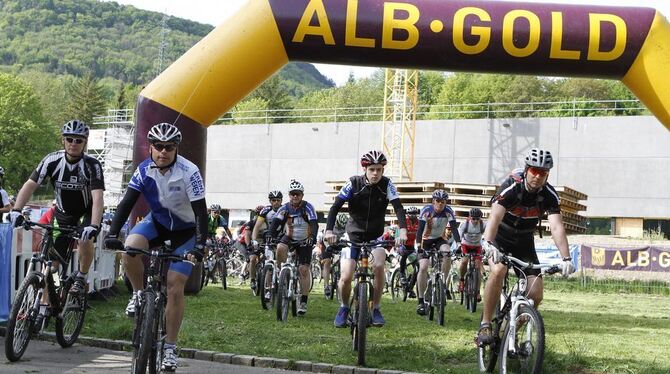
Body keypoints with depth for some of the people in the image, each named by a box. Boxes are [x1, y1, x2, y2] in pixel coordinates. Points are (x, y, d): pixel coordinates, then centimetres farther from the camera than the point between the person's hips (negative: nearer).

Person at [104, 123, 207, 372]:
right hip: (157, 222, 3)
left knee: (175, 287, -11)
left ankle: (170, 348, 1)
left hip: (184, 230, -3)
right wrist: (112, 234, -30)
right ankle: (139, 294, -1)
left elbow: (200, 212, -27)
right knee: (130, 248, -30)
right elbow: (127, 203, -18)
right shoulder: (144, 170, -15)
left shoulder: (189, 173, -25)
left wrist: (200, 245, -38)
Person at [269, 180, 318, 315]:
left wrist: (312, 238, -43)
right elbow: (275, 223, -17)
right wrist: (271, 236, -33)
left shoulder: (308, 207, -17)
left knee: (304, 269, -10)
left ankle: (303, 301, -3)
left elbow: (314, 224, -27)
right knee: (280, 248, -32)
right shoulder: (285, 208, -10)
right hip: (289, 238, 2)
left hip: (304, 241, -2)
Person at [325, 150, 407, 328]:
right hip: (353, 236, -1)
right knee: (346, 277, -14)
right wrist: (329, 230, -34)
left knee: (378, 265, -27)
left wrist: (403, 230, -37)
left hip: (376, 237, 1)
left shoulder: (386, 185, -11)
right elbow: (335, 207, -18)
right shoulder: (353, 183, -14)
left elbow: (398, 208, -19)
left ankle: (376, 309, -7)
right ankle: (344, 308, 17)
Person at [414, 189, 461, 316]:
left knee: (448, 253, -31)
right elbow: (420, 228, -26)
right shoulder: (426, 210, -21)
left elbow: (454, 228, -20)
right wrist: (418, 244, -40)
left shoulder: (448, 211, -15)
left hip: (439, 239, 2)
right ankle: (421, 301, -12)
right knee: (423, 267, -18)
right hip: (426, 240, -2)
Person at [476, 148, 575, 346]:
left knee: (536, 295, -11)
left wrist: (566, 259, -42)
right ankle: (485, 326, -25)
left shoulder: (549, 195, -16)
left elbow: (557, 227, -27)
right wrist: (489, 245, -57)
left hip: (524, 243, 3)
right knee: (499, 270, -35)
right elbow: (495, 217, -39)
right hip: (500, 239, -3)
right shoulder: (511, 187, -25)